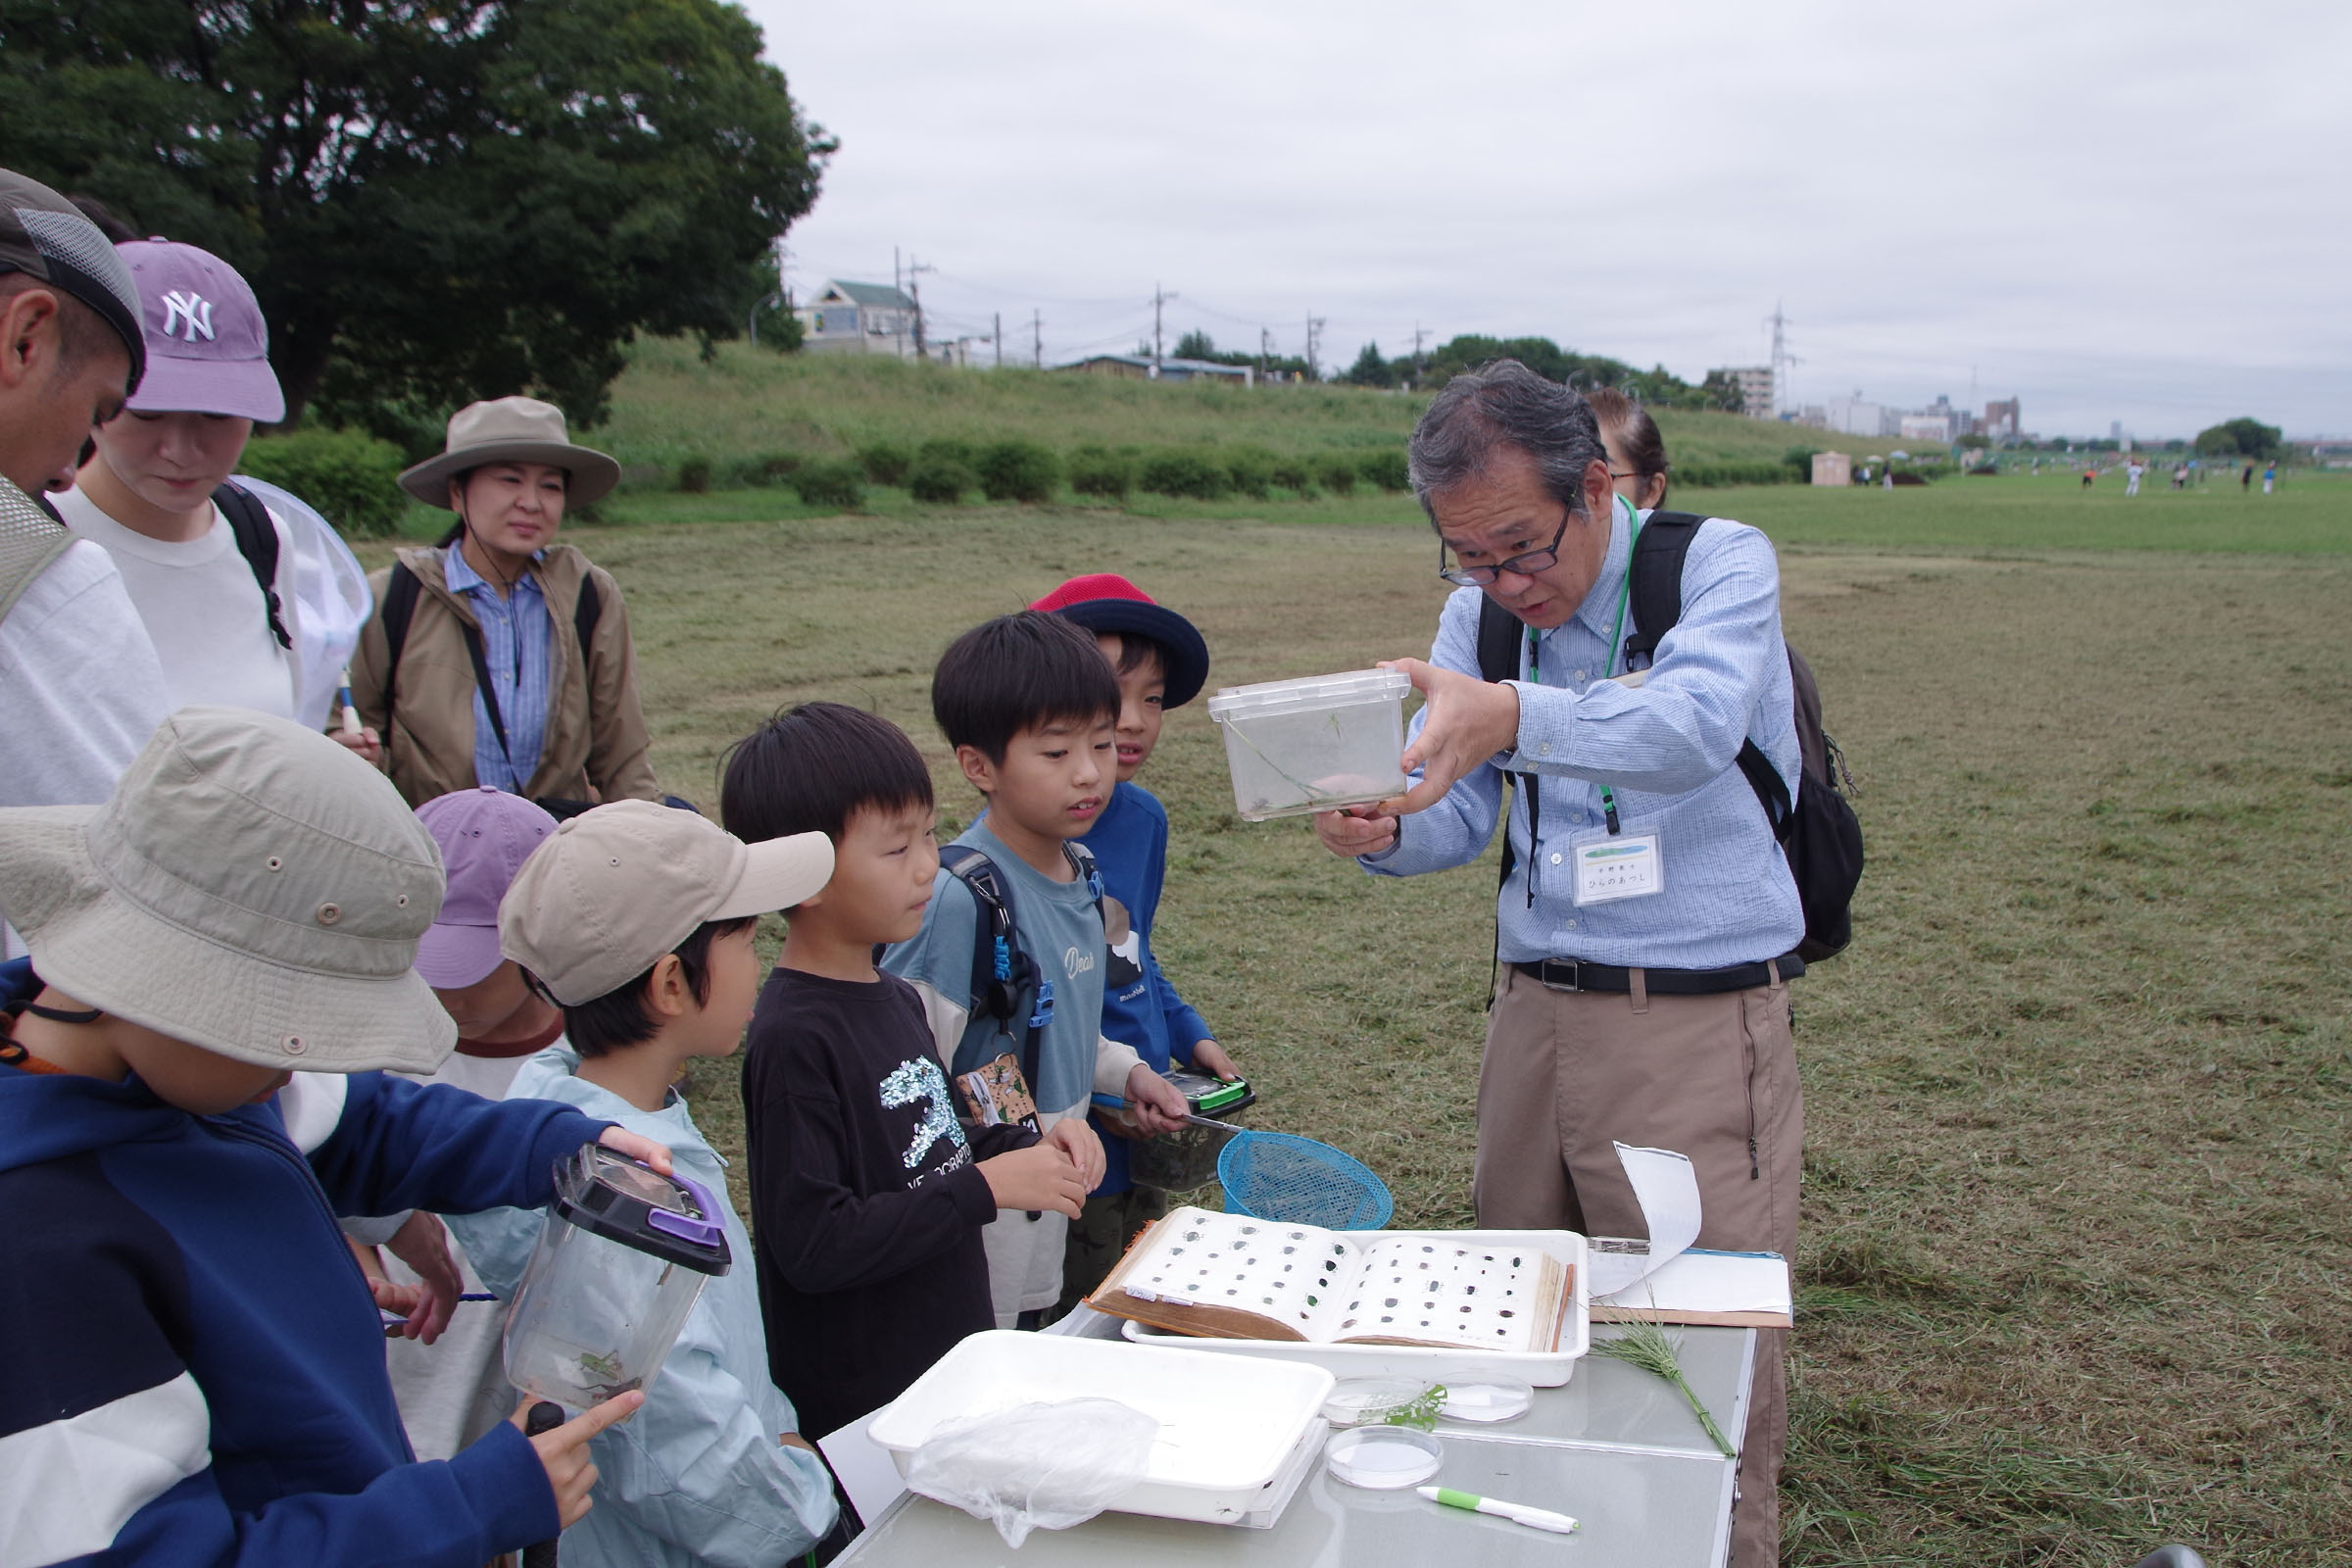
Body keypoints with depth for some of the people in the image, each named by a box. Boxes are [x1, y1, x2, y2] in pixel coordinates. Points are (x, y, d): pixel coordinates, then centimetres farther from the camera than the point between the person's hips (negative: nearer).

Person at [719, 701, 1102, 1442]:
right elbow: (812, 1245, -25)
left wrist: (1028, 1145, -1)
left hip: (957, 1352, 8)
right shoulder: (794, 1039, -21)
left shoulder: (896, 999, 7)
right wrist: (989, 1186, -22)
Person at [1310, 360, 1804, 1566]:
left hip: (1700, 1018, -5)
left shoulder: (1722, 563, -8)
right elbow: (1457, 817, 5)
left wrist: (1512, 718, -46)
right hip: (1535, 1004, 5)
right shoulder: (1478, 612, 7)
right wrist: (1381, 831, -19)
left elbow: (1693, 725, -29)